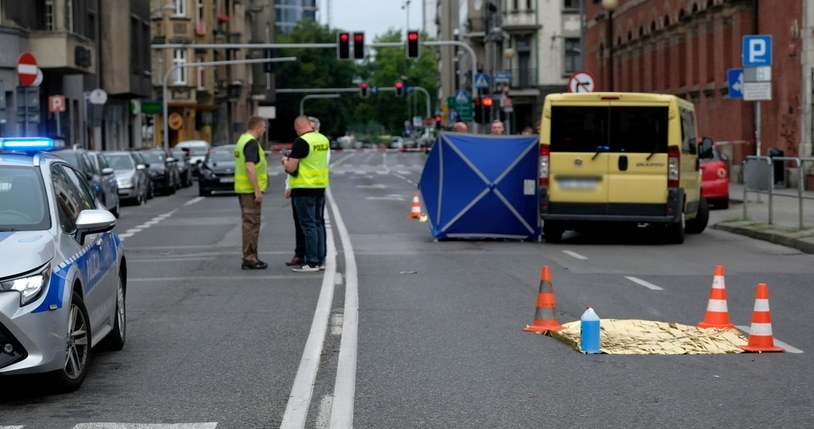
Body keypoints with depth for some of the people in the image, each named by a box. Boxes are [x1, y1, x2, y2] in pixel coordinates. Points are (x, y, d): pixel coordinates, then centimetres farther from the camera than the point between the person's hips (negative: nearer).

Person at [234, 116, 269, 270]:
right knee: (251, 224, -6)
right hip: (251, 189, -10)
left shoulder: (242, 140, 16)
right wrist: (257, 190, -23)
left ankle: (249, 257, 17)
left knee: (249, 223, 13)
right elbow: (250, 167, -24)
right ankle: (249, 259, -5)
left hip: (242, 188, 10)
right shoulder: (251, 143, -16)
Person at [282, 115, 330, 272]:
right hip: (320, 187, 8)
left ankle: (312, 262, -3)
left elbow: (291, 168, -17)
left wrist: (285, 161, 5)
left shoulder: (301, 142, -16)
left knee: (308, 225, -4)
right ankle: (320, 259, 18)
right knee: (318, 223, 14)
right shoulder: (324, 140, 7)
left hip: (304, 189, -8)